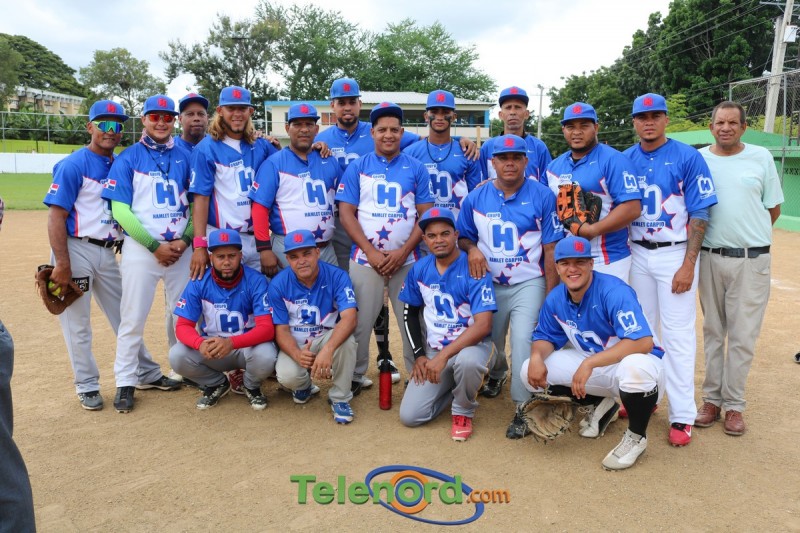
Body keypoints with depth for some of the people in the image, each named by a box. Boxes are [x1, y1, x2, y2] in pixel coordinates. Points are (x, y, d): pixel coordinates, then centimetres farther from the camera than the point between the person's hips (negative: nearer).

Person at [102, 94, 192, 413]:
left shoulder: (185, 157, 8)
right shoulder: (127, 159, 1)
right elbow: (120, 210, -5)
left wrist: (185, 239, -8)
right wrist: (156, 245, -12)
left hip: (182, 248, 3)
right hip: (141, 248, -3)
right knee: (133, 317, 1)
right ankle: (126, 381, 12)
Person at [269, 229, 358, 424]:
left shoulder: (337, 276, -18)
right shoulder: (278, 284, -12)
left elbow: (350, 318, -31)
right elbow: (281, 330, -10)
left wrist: (327, 350, -48)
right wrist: (297, 354, -33)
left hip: (328, 337, 0)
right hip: (295, 344, 1)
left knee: (347, 340, -34)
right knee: (287, 376, -29)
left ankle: (340, 398, -10)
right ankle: (304, 385, 13)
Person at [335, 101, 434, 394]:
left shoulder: (416, 168, 6)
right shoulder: (357, 168, 6)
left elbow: (426, 214, 3)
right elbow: (346, 213, 1)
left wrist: (403, 251, -10)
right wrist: (371, 251, -11)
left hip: (406, 259, 0)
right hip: (365, 258, 0)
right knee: (361, 321, 4)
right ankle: (355, 377, 19)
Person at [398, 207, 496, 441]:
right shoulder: (419, 269, -2)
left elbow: (483, 325, -22)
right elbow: (410, 313, 12)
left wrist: (443, 356, -27)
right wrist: (419, 355, 3)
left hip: (470, 343, -4)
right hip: (433, 349, 4)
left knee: (467, 362, -41)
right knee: (409, 416, -7)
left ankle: (464, 412, -7)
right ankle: (451, 388, 22)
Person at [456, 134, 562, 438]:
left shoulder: (542, 197, -6)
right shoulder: (475, 198, 1)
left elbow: (551, 250, -6)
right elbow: (463, 236, 11)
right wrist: (471, 249, -15)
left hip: (529, 284, -3)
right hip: (489, 285, 4)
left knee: (523, 339, -19)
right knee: (489, 340, 17)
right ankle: (497, 374, 51)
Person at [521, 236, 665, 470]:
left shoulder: (614, 291, -26)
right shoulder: (555, 299, -5)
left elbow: (643, 342, -36)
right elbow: (545, 338, 5)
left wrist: (589, 364, -42)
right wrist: (537, 356, -21)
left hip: (640, 361, -6)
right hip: (590, 364, 6)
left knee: (635, 368, -43)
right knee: (531, 371, -8)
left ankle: (636, 437, -10)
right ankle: (600, 404, 14)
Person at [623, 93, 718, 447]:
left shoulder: (687, 157, -7)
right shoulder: (625, 160, 5)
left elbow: (699, 214, -9)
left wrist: (688, 265, -14)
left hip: (675, 254, -4)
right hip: (637, 254, 4)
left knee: (678, 334, -2)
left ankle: (682, 416, 7)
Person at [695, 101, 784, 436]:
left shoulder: (761, 157, 3)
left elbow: (773, 208, 8)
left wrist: (749, 236, 4)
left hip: (751, 260, -1)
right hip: (710, 258, 1)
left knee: (743, 335, 2)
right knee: (713, 332, 10)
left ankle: (734, 405, 13)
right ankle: (711, 399, 20)